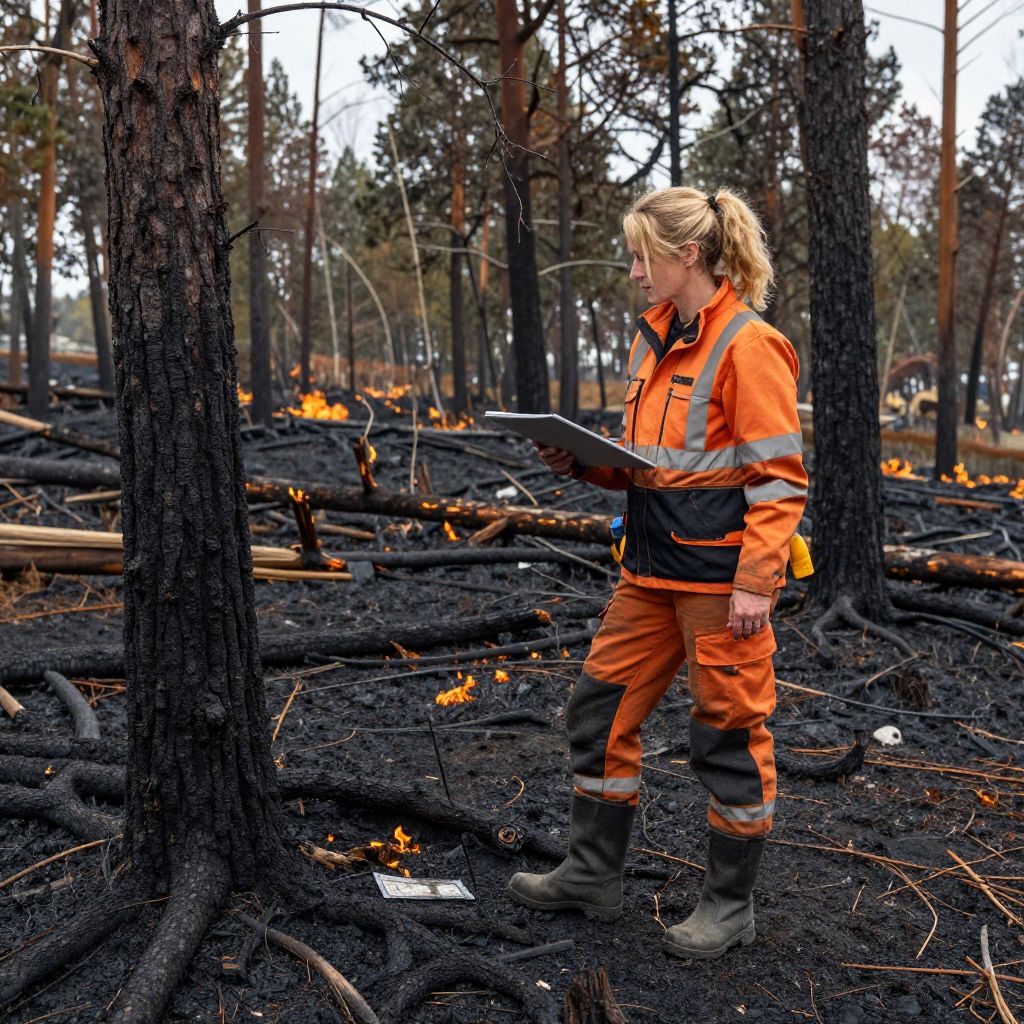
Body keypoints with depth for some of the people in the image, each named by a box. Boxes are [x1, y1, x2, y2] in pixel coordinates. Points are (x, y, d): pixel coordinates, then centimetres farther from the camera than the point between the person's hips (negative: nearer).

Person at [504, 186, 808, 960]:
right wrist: (582, 461, 1)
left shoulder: (747, 345, -13)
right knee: (601, 710, 12)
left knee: (730, 733, 4)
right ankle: (593, 875, 28)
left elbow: (781, 476, -15)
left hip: (720, 576, -8)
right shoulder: (654, 338, 13)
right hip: (654, 569, 9)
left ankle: (731, 905, 21)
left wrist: (756, 582, -19)